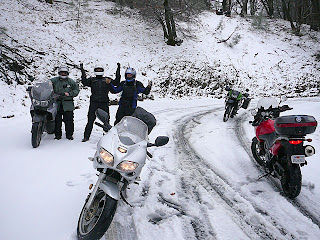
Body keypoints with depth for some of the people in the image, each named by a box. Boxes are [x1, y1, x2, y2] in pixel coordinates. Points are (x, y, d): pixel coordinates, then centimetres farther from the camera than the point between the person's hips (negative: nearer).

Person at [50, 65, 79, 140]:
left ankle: (69, 134, 11)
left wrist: (70, 94, -8)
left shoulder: (71, 82, 11)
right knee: (57, 120, 2)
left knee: (69, 120, 1)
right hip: (57, 103, 0)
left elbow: (76, 90, 9)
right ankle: (57, 134, 13)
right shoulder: (54, 80, 9)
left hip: (68, 104, 0)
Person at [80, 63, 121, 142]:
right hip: (94, 103, -1)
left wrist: (118, 70, 5)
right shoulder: (92, 80, 14)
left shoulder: (107, 80, 14)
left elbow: (116, 82, 6)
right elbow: (84, 82, -2)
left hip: (104, 103, 1)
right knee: (90, 120, -2)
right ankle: (86, 136, 5)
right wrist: (82, 70, -2)